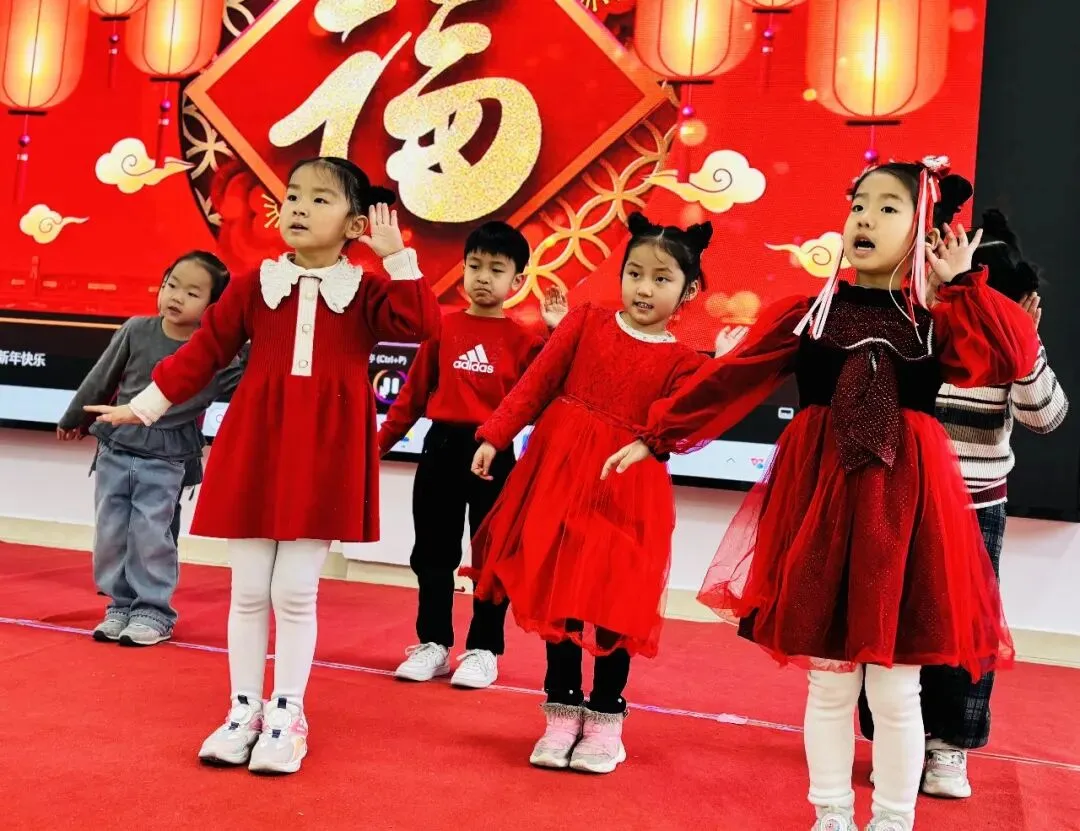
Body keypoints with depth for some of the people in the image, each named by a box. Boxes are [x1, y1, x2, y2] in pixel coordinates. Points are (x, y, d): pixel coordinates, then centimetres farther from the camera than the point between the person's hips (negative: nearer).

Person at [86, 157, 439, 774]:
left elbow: (421, 324, -15)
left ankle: (287, 714, 19)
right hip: (255, 444, 2)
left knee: (295, 591, 2)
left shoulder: (367, 290, 2)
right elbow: (204, 351, 10)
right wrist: (145, 406, 11)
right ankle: (244, 710, 23)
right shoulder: (254, 285, 6)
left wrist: (398, 258, -16)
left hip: (327, 452, -2)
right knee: (249, 590, 8)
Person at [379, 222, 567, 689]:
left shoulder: (521, 339, 1)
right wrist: (382, 439, 6)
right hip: (440, 448, 2)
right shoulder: (443, 327, 4)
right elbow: (415, 391, 7)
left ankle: (483, 650, 18)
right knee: (432, 553, 11)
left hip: (495, 453, -2)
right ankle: (433, 644, 25)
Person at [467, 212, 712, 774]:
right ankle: (562, 715, 23)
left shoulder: (682, 362, -1)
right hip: (557, 476, 2)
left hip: (625, 492, -1)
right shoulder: (585, 322, 2)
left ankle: (604, 722, 22)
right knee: (556, 596, 8)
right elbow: (535, 385, 3)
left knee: (614, 605, 3)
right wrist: (494, 438, -2)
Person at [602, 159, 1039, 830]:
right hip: (821, 498, 0)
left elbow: (1014, 360, -11)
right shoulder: (808, 311, 4)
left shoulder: (937, 321, 5)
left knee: (895, 689, 6)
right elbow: (729, 378, 3)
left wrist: (963, 284, -8)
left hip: (905, 506, 0)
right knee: (830, 683, 9)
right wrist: (656, 438, 2)